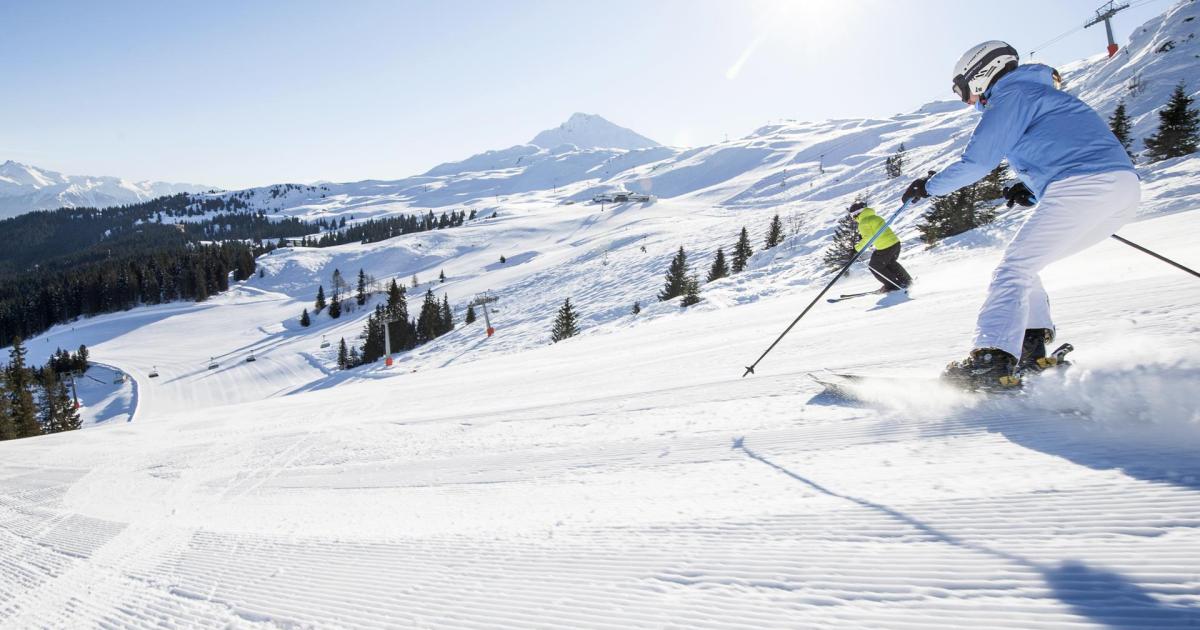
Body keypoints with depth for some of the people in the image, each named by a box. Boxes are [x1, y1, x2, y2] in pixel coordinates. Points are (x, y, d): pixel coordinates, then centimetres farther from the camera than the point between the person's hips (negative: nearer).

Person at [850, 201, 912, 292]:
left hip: (884, 248, -8)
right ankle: (907, 280, 38)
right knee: (891, 263, 31)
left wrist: (857, 247, -9)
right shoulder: (876, 217, 15)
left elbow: (868, 238, -19)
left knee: (874, 267, 10)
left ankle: (892, 285, 12)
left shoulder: (863, 223, -9)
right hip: (895, 242, 8)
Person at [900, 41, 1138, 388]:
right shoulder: (1040, 93, 33)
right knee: (1023, 265, 16)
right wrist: (1031, 190, 24)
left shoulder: (1010, 95, 2)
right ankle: (1031, 347, 6)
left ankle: (993, 360, -24)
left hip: (1083, 187, -10)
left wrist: (929, 186, 11)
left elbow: (976, 162, -3)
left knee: (1014, 269, -12)